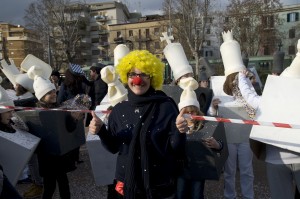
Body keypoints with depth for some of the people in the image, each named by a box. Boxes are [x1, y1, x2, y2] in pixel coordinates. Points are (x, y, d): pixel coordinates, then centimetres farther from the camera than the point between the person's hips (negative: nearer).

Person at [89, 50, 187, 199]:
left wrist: (179, 132, -29)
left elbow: (174, 149, -10)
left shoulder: (166, 106, -12)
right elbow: (114, 147, 4)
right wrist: (101, 131, -12)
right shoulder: (119, 110, -2)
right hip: (127, 182, 3)